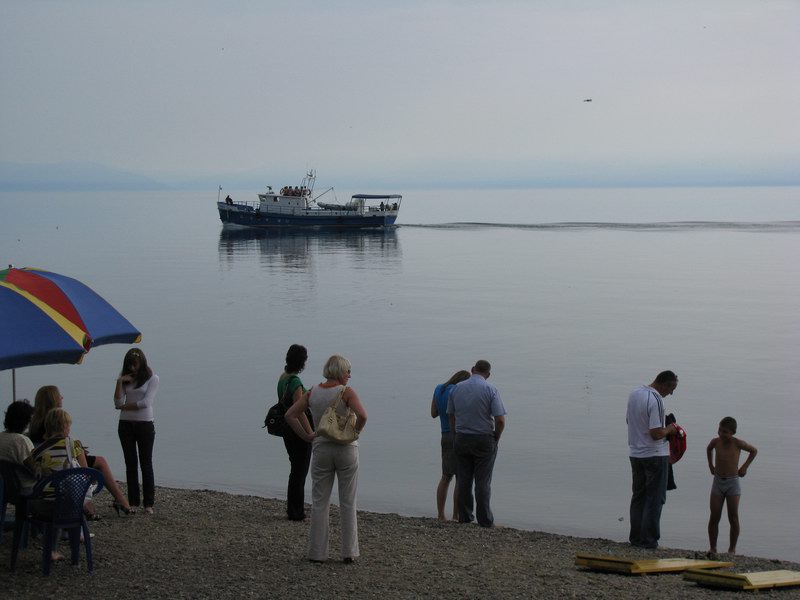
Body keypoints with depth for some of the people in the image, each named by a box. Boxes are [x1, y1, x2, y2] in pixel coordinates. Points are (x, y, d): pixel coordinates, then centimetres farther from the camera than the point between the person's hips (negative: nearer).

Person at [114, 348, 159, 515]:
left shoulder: (152, 378, -2)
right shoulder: (125, 379, 9)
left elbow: (146, 402, -14)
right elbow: (118, 403, -2)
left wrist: (125, 406, -6)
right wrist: (119, 382, -9)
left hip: (145, 425, -4)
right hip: (126, 425, 4)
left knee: (146, 463, -2)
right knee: (131, 464, 5)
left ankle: (149, 504, -1)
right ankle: (133, 502, 9)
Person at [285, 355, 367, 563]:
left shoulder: (312, 393, 3)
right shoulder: (346, 392, -10)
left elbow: (290, 415, 0)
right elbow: (362, 415, -25)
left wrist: (306, 436, 4)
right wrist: (355, 432, -8)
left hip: (321, 449, 3)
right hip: (346, 449, -3)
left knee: (319, 503, 9)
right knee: (348, 503, 7)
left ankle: (317, 552, 9)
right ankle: (349, 552, 9)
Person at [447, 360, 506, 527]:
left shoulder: (457, 388, 1)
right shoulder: (490, 390, -11)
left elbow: (451, 417, 6)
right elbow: (500, 420, -15)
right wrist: (496, 438, 1)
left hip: (462, 439, 3)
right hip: (484, 440, -3)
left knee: (463, 480, 10)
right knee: (483, 481, 1)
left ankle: (464, 517, 13)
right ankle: (485, 519, 1)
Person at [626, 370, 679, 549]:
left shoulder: (634, 393, 5)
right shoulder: (656, 400, -21)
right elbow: (656, 433, -25)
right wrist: (669, 429, -4)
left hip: (635, 453, 7)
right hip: (655, 454, -7)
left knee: (638, 496, 15)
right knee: (654, 499, 2)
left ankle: (635, 537, 17)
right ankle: (648, 540, 3)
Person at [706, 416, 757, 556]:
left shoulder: (737, 443, -11)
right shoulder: (715, 441, -3)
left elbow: (754, 451, 5)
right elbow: (709, 449, 22)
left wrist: (744, 467, 4)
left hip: (733, 483, -2)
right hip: (717, 482, 2)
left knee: (733, 518, -2)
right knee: (714, 518, -2)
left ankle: (732, 548, 8)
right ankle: (713, 548, 3)